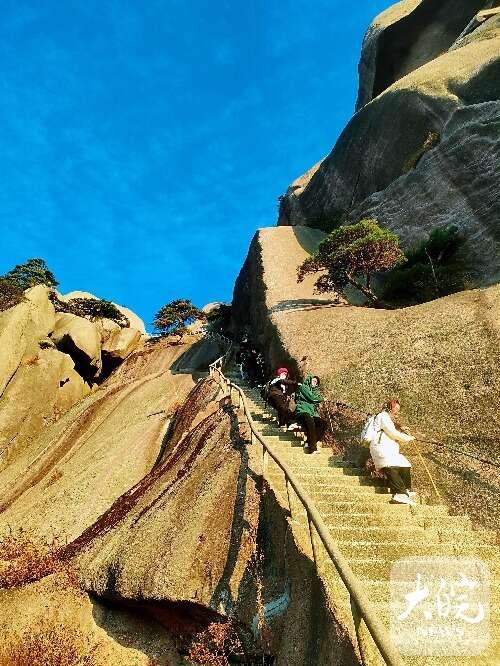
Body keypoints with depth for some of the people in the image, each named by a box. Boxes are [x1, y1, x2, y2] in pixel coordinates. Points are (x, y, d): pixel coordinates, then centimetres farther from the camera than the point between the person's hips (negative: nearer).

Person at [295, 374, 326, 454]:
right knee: (311, 423, -35)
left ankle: (312, 443, -18)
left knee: (322, 423, -16)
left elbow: (320, 399, 22)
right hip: (302, 411, -8)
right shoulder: (303, 387, 4)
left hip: (311, 413, 8)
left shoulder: (313, 390, 30)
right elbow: (312, 398, -5)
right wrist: (318, 398, 11)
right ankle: (312, 448, -34)